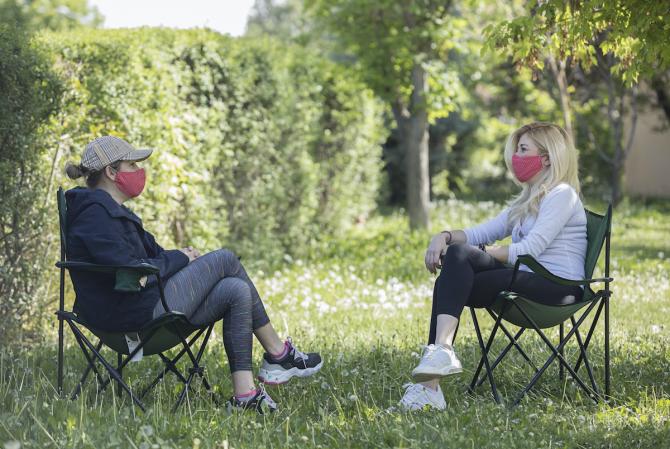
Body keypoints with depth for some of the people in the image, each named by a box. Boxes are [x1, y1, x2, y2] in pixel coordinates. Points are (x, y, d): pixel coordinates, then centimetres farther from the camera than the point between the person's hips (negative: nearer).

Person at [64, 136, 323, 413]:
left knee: (236, 291, 0)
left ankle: (244, 395, -7)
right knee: (225, 260, -3)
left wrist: (180, 256, 3)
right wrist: (179, 258, -8)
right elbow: (132, 273, -23)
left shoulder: (107, 210, 20)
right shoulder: (95, 214, -15)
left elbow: (148, 255, 23)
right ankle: (279, 355, 7)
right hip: (135, 315, -11)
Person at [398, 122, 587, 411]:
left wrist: (477, 255, -11)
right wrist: (446, 236, 0)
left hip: (557, 287, -8)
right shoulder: (527, 201, 27)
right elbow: (482, 233, 20)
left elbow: (529, 250, -14)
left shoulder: (562, 195, -3)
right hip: (527, 282, 8)